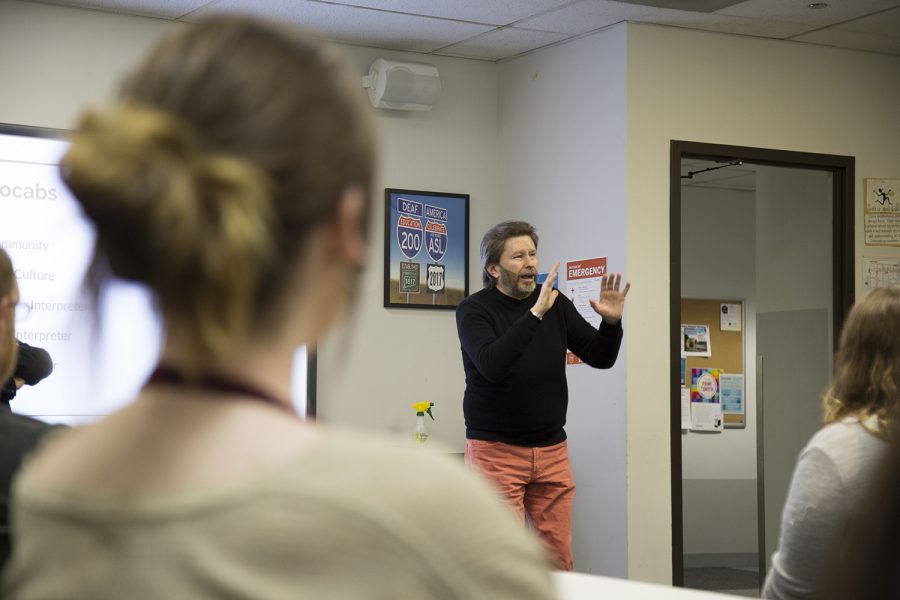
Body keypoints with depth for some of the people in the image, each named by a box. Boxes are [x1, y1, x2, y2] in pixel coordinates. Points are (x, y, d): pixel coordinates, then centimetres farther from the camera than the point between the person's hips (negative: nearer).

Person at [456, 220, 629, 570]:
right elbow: (492, 364, -26)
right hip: (495, 450, -4)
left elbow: (601, 357, 7)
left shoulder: (556, 304, 6)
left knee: (559, 560, 5)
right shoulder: (473, 310, -8)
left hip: (551, 450, 4)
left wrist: (612, 322, -13)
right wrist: (536, 314, -32)